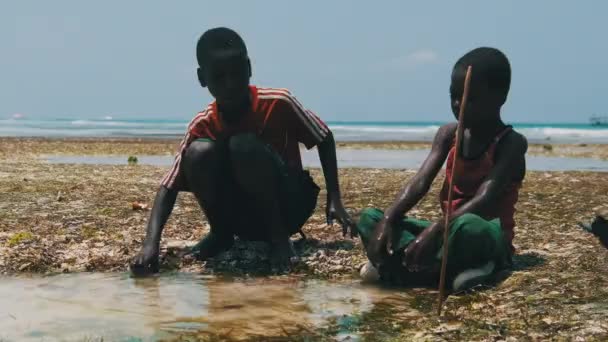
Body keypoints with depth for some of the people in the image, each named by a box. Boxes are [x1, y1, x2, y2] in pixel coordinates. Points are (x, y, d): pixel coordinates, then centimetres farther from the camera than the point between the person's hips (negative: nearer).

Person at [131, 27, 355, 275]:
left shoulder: (279, 103, -17)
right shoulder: (201, 127, -11)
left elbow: (325, 139, -2)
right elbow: (169, 187, -13)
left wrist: (334, 199, -10)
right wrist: (151, 243, -29)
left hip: (289, 208, -3)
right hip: (244, 219, 3)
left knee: (244, 145, -31)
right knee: (199, 152, -25)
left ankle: (279, 237, -15)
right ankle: (221, 233, -2)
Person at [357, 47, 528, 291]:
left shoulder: (511, 143, -12)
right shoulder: (449, 134, 5)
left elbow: (483, 201, -26)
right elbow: (420, 183, -8)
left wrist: (434, 229, -40)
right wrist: (387, 220, -25)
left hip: (488, 238, -6)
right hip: (449, 231, 7)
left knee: (467, 227, -42)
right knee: (369, 218, -11)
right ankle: (453, 269, -27)